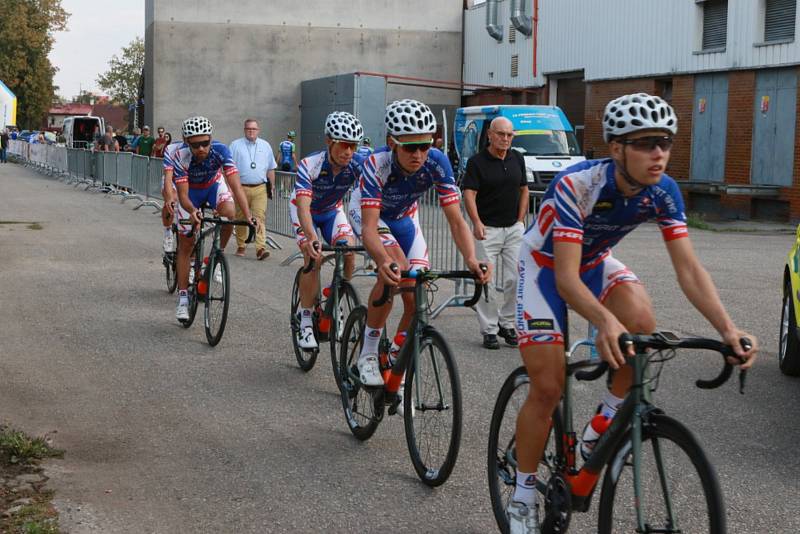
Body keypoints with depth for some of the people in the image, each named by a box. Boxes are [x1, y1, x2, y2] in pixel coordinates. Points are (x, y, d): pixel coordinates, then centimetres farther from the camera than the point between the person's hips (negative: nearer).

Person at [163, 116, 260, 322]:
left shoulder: (220, 150, -34)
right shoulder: (181, 156, -35)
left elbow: (235, 184, -40)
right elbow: (183, 195, -35)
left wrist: (248, 215, -52)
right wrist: (192, 211, -57)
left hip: (214, 185, 1)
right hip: (190, 190, 0)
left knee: (229, 213, -32)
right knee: (186, 243, -3)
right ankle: (183, 299, 7)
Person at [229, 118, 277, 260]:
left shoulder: (265, 146, 12)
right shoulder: (235, 145, 6)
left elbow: (271, 168, 17)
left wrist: (272, 185, 14)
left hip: (260, 188, 1)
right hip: (241, 188, 0)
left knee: (260, 217, -10)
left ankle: (261, 248, -16)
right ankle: (241, 246, 19)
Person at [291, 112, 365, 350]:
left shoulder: (358, 165, -28)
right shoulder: (309, 165, -36)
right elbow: (303, 205, -45)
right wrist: (311, 238, -62)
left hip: (332, 210, 3)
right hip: (305, 211, -3)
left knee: (349, 254, -18)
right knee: (314, 258, -24)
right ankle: (305, 320, -10)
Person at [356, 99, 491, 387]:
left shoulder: (437, 163, -30)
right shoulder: (376, 166, -38)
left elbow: (455, 220, -30)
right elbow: (369, 227, -45)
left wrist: (470, 258, -48)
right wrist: (383, 262, -65)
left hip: (404, 219, 4)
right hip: (371, 215, -4)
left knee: (417, 300, -7)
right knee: (395, 268, -32)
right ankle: (368, 355, -18)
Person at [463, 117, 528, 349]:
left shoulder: (517, 159, 9)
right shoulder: (477, 162, -6)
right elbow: (469, 194, -14)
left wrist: (521, 220, 6)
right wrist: (477, 222, -27)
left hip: (514, 228, 4)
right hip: (487, 229, -4)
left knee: (516, 278, 0)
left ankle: (507, 323, 15)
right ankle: (489, 330, 6)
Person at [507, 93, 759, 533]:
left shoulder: (663, 192, -20)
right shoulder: (576, 186, -35)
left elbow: (689, 269, -22)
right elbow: (565, 278, -40)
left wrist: (728, 328, -38)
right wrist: (606, 320, -59)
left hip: (595, 263, 4)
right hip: (545, 266, -4)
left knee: (642, 322, -29)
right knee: (547, 388, -9)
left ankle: (604, 425, -5)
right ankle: (523, 496, 10)